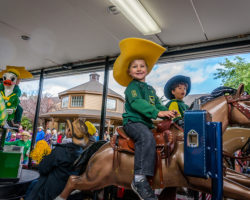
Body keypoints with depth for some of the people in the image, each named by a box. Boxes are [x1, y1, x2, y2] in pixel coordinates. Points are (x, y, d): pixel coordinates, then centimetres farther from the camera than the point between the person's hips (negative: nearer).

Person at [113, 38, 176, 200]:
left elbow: (157, 104, 21)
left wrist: (168, 113, -1)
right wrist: (157, 113, -27)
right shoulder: (132, 86, -1)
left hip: (146, 123, 9)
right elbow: (136, 103, -18)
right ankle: (139, 180, -36)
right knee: (147, 138, -36)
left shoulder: (151, 89, 24)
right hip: (133, 122, -8)